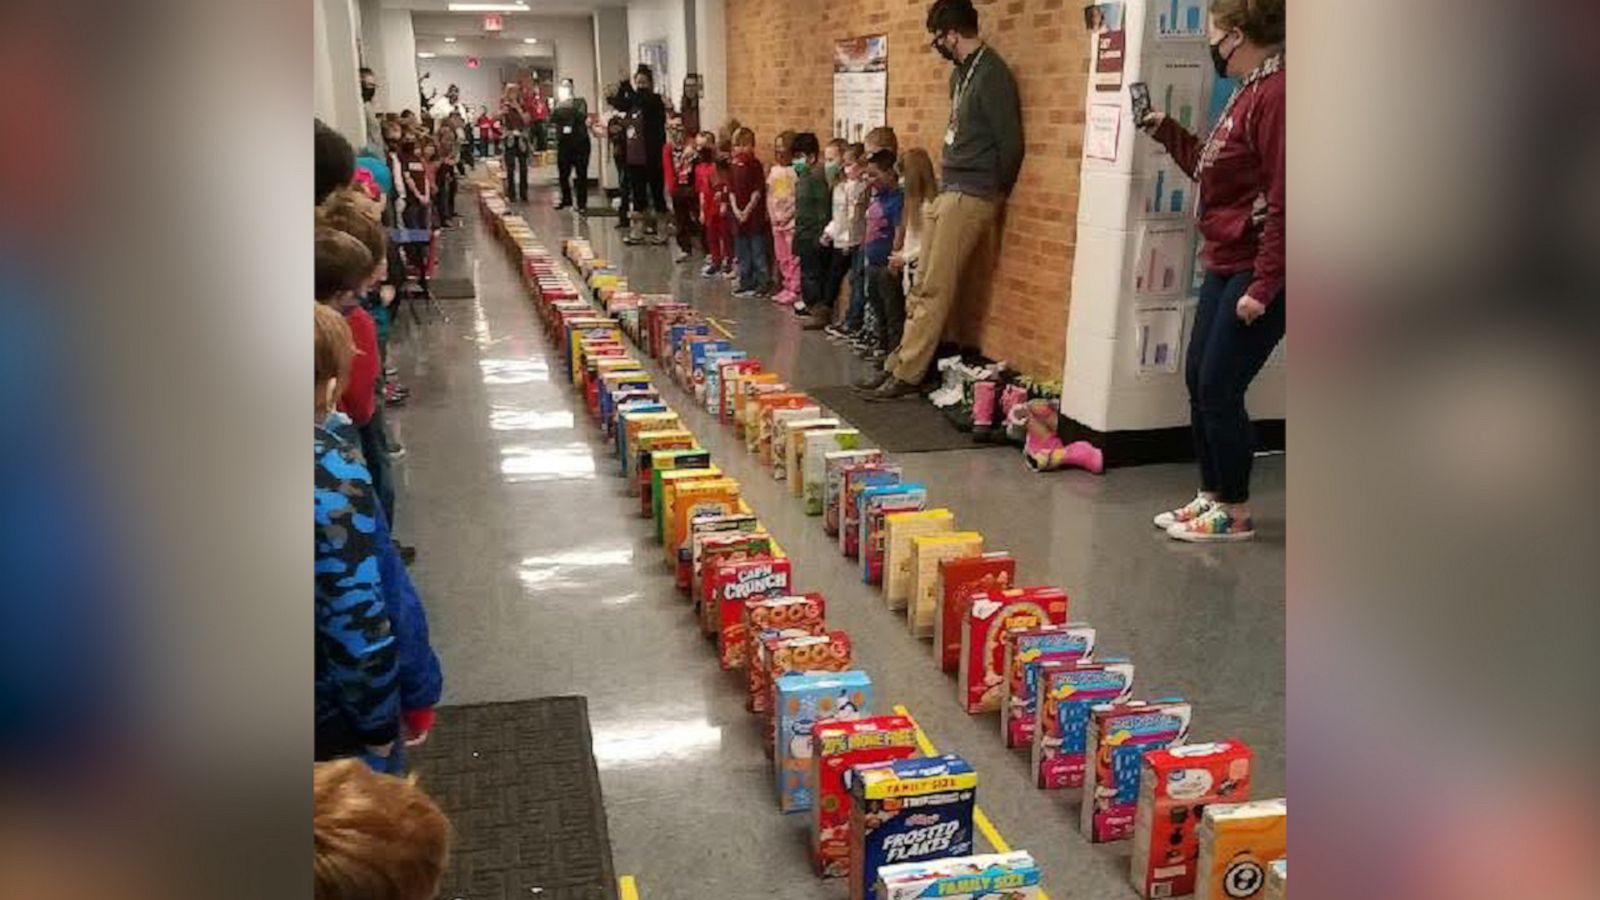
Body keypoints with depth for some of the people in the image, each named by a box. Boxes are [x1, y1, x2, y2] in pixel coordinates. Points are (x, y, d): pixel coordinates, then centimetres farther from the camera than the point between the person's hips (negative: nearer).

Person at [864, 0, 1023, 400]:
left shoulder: (992, 75, -14)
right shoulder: (962, 72, 14)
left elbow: (1010, 144, -13)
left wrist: (993, 195, -1)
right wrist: (945, 186, 9)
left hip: (971, 197, -9)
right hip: (950, 190, 9)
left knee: (934, 290, -6)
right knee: (922, 286, 10)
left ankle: (907, 374, -2)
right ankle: (900, 362, 17)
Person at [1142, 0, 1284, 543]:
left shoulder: (1276, 93, -18)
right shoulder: (1250, 91, 13)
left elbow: (1283, 201, -22)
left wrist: (1263, 287, -22)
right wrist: (1164, 130, 20)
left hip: (1257, 273, -10)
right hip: (1226, 264, 10)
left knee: (1219, 389, -4)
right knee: (1198, 381, 13)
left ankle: (1235, 513, 12)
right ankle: (1211, 496, 27)